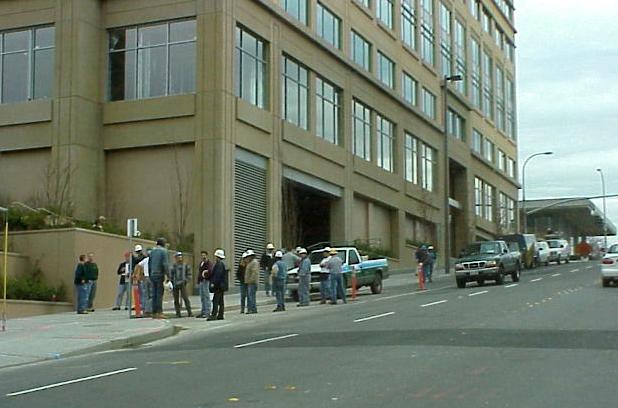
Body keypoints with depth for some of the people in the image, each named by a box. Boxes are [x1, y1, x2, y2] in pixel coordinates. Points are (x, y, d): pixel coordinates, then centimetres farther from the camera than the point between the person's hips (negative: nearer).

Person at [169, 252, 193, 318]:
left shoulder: (186, 266, 9)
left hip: (182, 284, -2)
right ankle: (178, 313, 8)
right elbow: (171, 276, 15)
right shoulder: (173, 266, 12)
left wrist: (186, 281, -7)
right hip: (175, 285, 2)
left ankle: (189, 312, -11)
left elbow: (189, 275, 9)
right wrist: (171, 284, 5)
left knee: (185, 298, -12)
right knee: (176, 300, 2)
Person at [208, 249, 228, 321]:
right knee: (220, 301, 11)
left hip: (219, 286, -11)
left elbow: (217, 275, -22)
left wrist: (213, 283, -22)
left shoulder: (219, 264, -15)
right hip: (221, 286, 11)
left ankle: (214, 315, -17)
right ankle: (220, 315, 14)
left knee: (215, 300, -13)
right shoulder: (221, 264, 17)